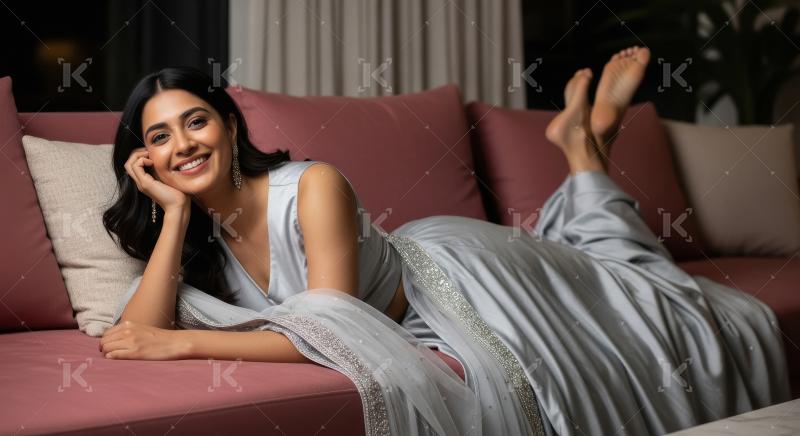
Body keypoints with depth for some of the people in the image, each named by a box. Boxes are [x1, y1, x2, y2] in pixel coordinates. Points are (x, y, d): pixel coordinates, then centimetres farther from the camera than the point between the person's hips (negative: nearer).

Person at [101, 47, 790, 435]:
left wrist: (185, 342, -41)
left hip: (448, 277, -5)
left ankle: (585, 139, 34)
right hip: (411, 330, 6)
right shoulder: (186, 236, -12)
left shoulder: (313, 186, -33)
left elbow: (331, 326, -38)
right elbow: (137, 334, -24)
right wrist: (174, 212, -30)